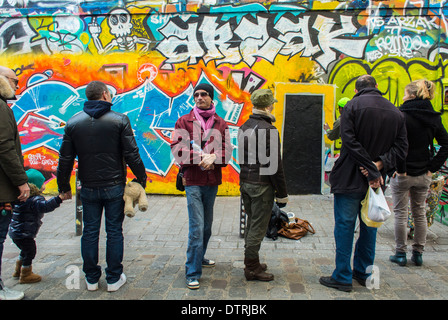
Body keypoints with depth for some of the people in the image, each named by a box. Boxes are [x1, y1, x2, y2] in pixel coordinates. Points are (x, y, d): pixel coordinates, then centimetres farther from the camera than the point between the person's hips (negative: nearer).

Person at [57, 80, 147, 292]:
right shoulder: (119, 120, -7)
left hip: (88, 188, 2)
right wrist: (141, 178, 3)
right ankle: (114, 279, 15)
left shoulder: (73, 122, 2)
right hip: (114, 186, -2)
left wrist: (64, 186, 15)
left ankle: (91, 279, 22)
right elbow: (131, 154, -9)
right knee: (114, 231, 7)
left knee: (90, 232, 12)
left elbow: (65, 159, 4)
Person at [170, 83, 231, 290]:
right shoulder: (184, 121, 1)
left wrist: (212, 157, -17)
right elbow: (177, 148, -9)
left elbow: (227, 149, 3)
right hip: (193, 181, -4)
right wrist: (201, 158, -19)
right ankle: (193, 273, 2)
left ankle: (199, 258, 38)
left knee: (207, 225, 17)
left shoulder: (220, 123, 9)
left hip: (213, 180, 4)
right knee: (197, 227, -7)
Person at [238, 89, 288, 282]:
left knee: (251, 224, 18)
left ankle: (251, 263, 29)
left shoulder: (244, 127, 10)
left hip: (245, 183, 9)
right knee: (258, 228, 1)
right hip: (262, 186, -8)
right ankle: (252, 268, 11)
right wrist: (282, 194, -10)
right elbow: (275, 165, -16)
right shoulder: (268, 129, -17)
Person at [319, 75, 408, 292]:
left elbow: (350, 141, -18)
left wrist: (372, 170, -16)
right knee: (369, 225, 17)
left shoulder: (353, 106, -8)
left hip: (349, 178, -5)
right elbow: (401, 147, 0)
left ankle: (342, 277, 10)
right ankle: (363, 272, 29)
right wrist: (380, 164, -11)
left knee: (345, 225, 3)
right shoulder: (396, 113, 7)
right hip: (376, 181, 5)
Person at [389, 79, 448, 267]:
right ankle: (418, 253, 25)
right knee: (420, 213, 16)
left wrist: (400, 169, -16)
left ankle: (400, 253, 15)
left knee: (401, 214, 7)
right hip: (424, 174, 5)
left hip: (403, 174, -5)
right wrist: (432, 167, 1)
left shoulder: (402, 116, -15)